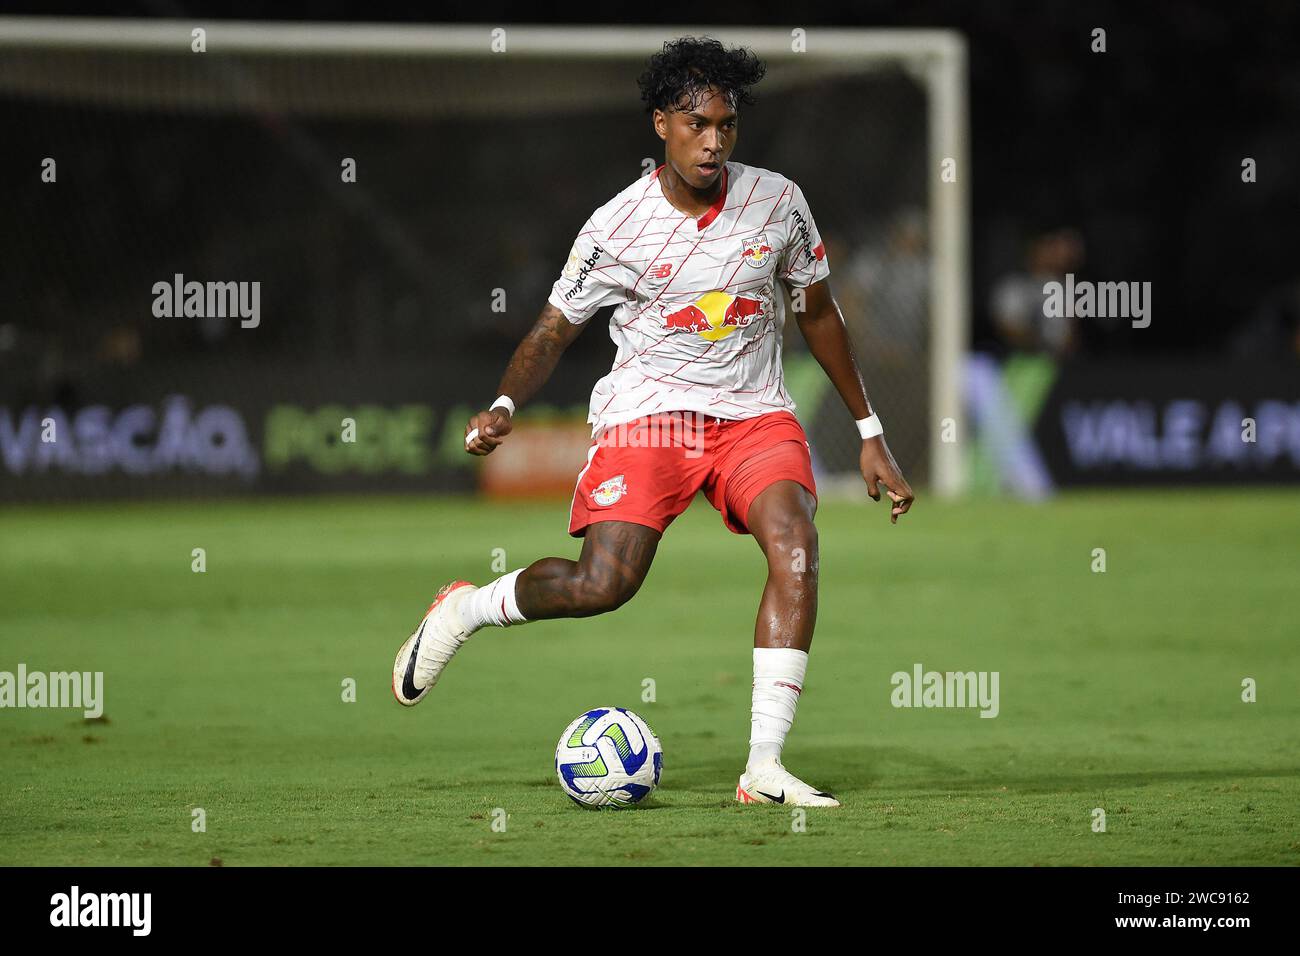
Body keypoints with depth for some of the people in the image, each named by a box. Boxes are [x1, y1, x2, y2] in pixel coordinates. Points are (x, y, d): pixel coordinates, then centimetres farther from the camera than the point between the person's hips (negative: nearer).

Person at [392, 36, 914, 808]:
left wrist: (871, 434, 14)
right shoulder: (619, 226, -7)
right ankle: (464, 610, 12)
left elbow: (819, 312, 12)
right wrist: (505, 407, -18)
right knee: (601, 585, -21)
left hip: (755, 416, 2)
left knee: (796, 548, -25)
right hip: (647, 415, -2)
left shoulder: (778, 201, -1)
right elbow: (554, 332, 2)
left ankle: (764, 769, -24)